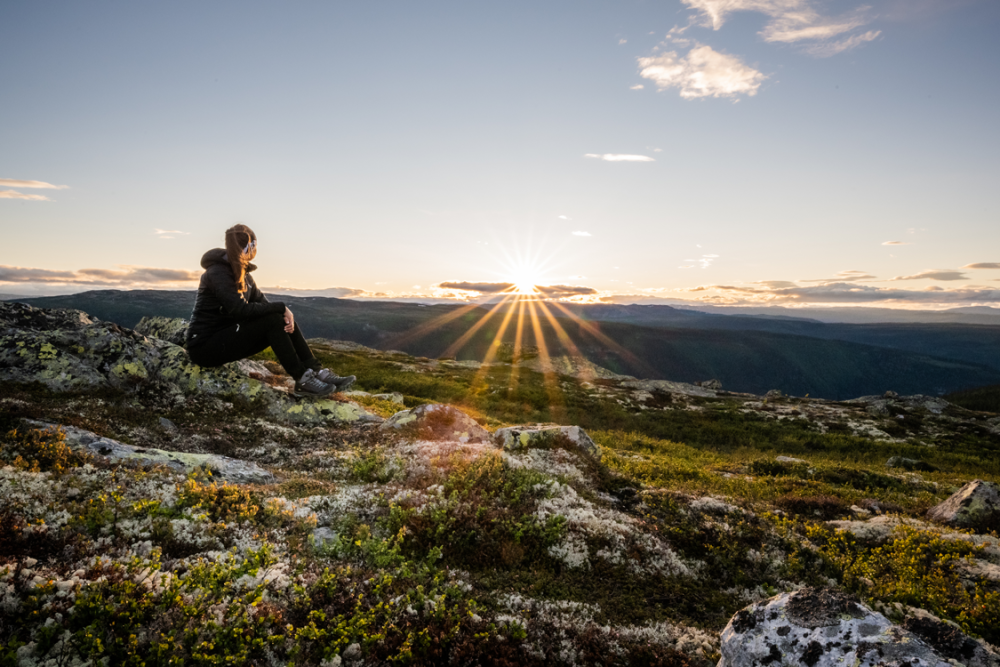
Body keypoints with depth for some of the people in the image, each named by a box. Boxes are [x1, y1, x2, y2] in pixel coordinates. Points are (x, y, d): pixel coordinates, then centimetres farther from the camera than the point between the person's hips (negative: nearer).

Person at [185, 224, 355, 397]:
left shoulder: (243, 273, 10)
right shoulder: (218, 273, -17)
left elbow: (261, 303, 4)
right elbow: (240, 310, -27)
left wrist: (285, 313, -17)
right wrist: (281, 307, -21)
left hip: (228, 335, 8)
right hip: (204, 346, -8)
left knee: (284, 320, -8)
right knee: (272, 320, -24)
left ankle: (316, 370, -13)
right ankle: (302, 380, -22)